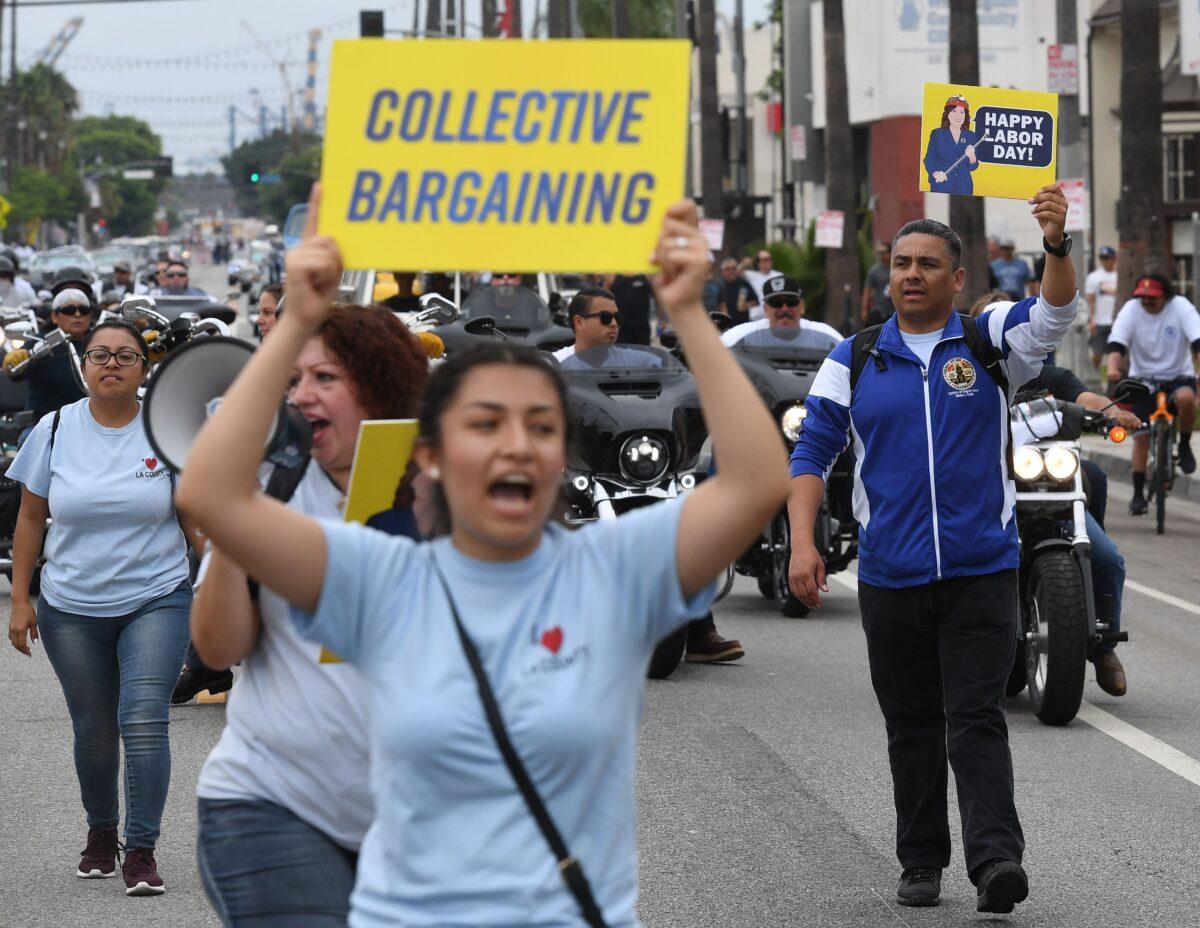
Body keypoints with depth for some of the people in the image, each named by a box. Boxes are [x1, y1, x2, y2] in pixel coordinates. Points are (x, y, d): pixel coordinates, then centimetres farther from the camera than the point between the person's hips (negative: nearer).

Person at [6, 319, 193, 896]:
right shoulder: (55, 430, 1)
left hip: (156, 600, -2)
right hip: (73, 609, 2)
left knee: (144, 720, -15)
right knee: (94, 731, 9)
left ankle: (141, 850, -9)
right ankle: (100, 831, 33)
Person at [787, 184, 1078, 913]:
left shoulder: (990, 343, 3)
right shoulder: (854, 361, 7)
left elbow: (1055, 314, -15)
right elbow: (812, 452, 7)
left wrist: (1058, 244, -35)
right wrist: (802, 543, -6)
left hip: (982, 573, -2)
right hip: (890, 577, 2)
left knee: (976, 722, -10)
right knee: (912, 729, 10)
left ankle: (997, 858, -18)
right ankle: (922, 863, 18)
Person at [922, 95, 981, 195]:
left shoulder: (971, 137, 10)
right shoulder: (937, 134, 5)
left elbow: (973, 167, 8)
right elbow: (929, 160, 2)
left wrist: (972, 156, -13)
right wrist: (935, 173, -17)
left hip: (964, 187, 2)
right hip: (941, 186, -2)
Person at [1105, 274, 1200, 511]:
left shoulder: (1180, 306, -12)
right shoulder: (1131, 309, -9)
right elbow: (1116, 342, -19)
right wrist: (1113, 368, -40)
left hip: (1178, 374, -1)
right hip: (1143, 378, 1)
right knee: (1141, 436, -6)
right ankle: (1138, 494, 4)